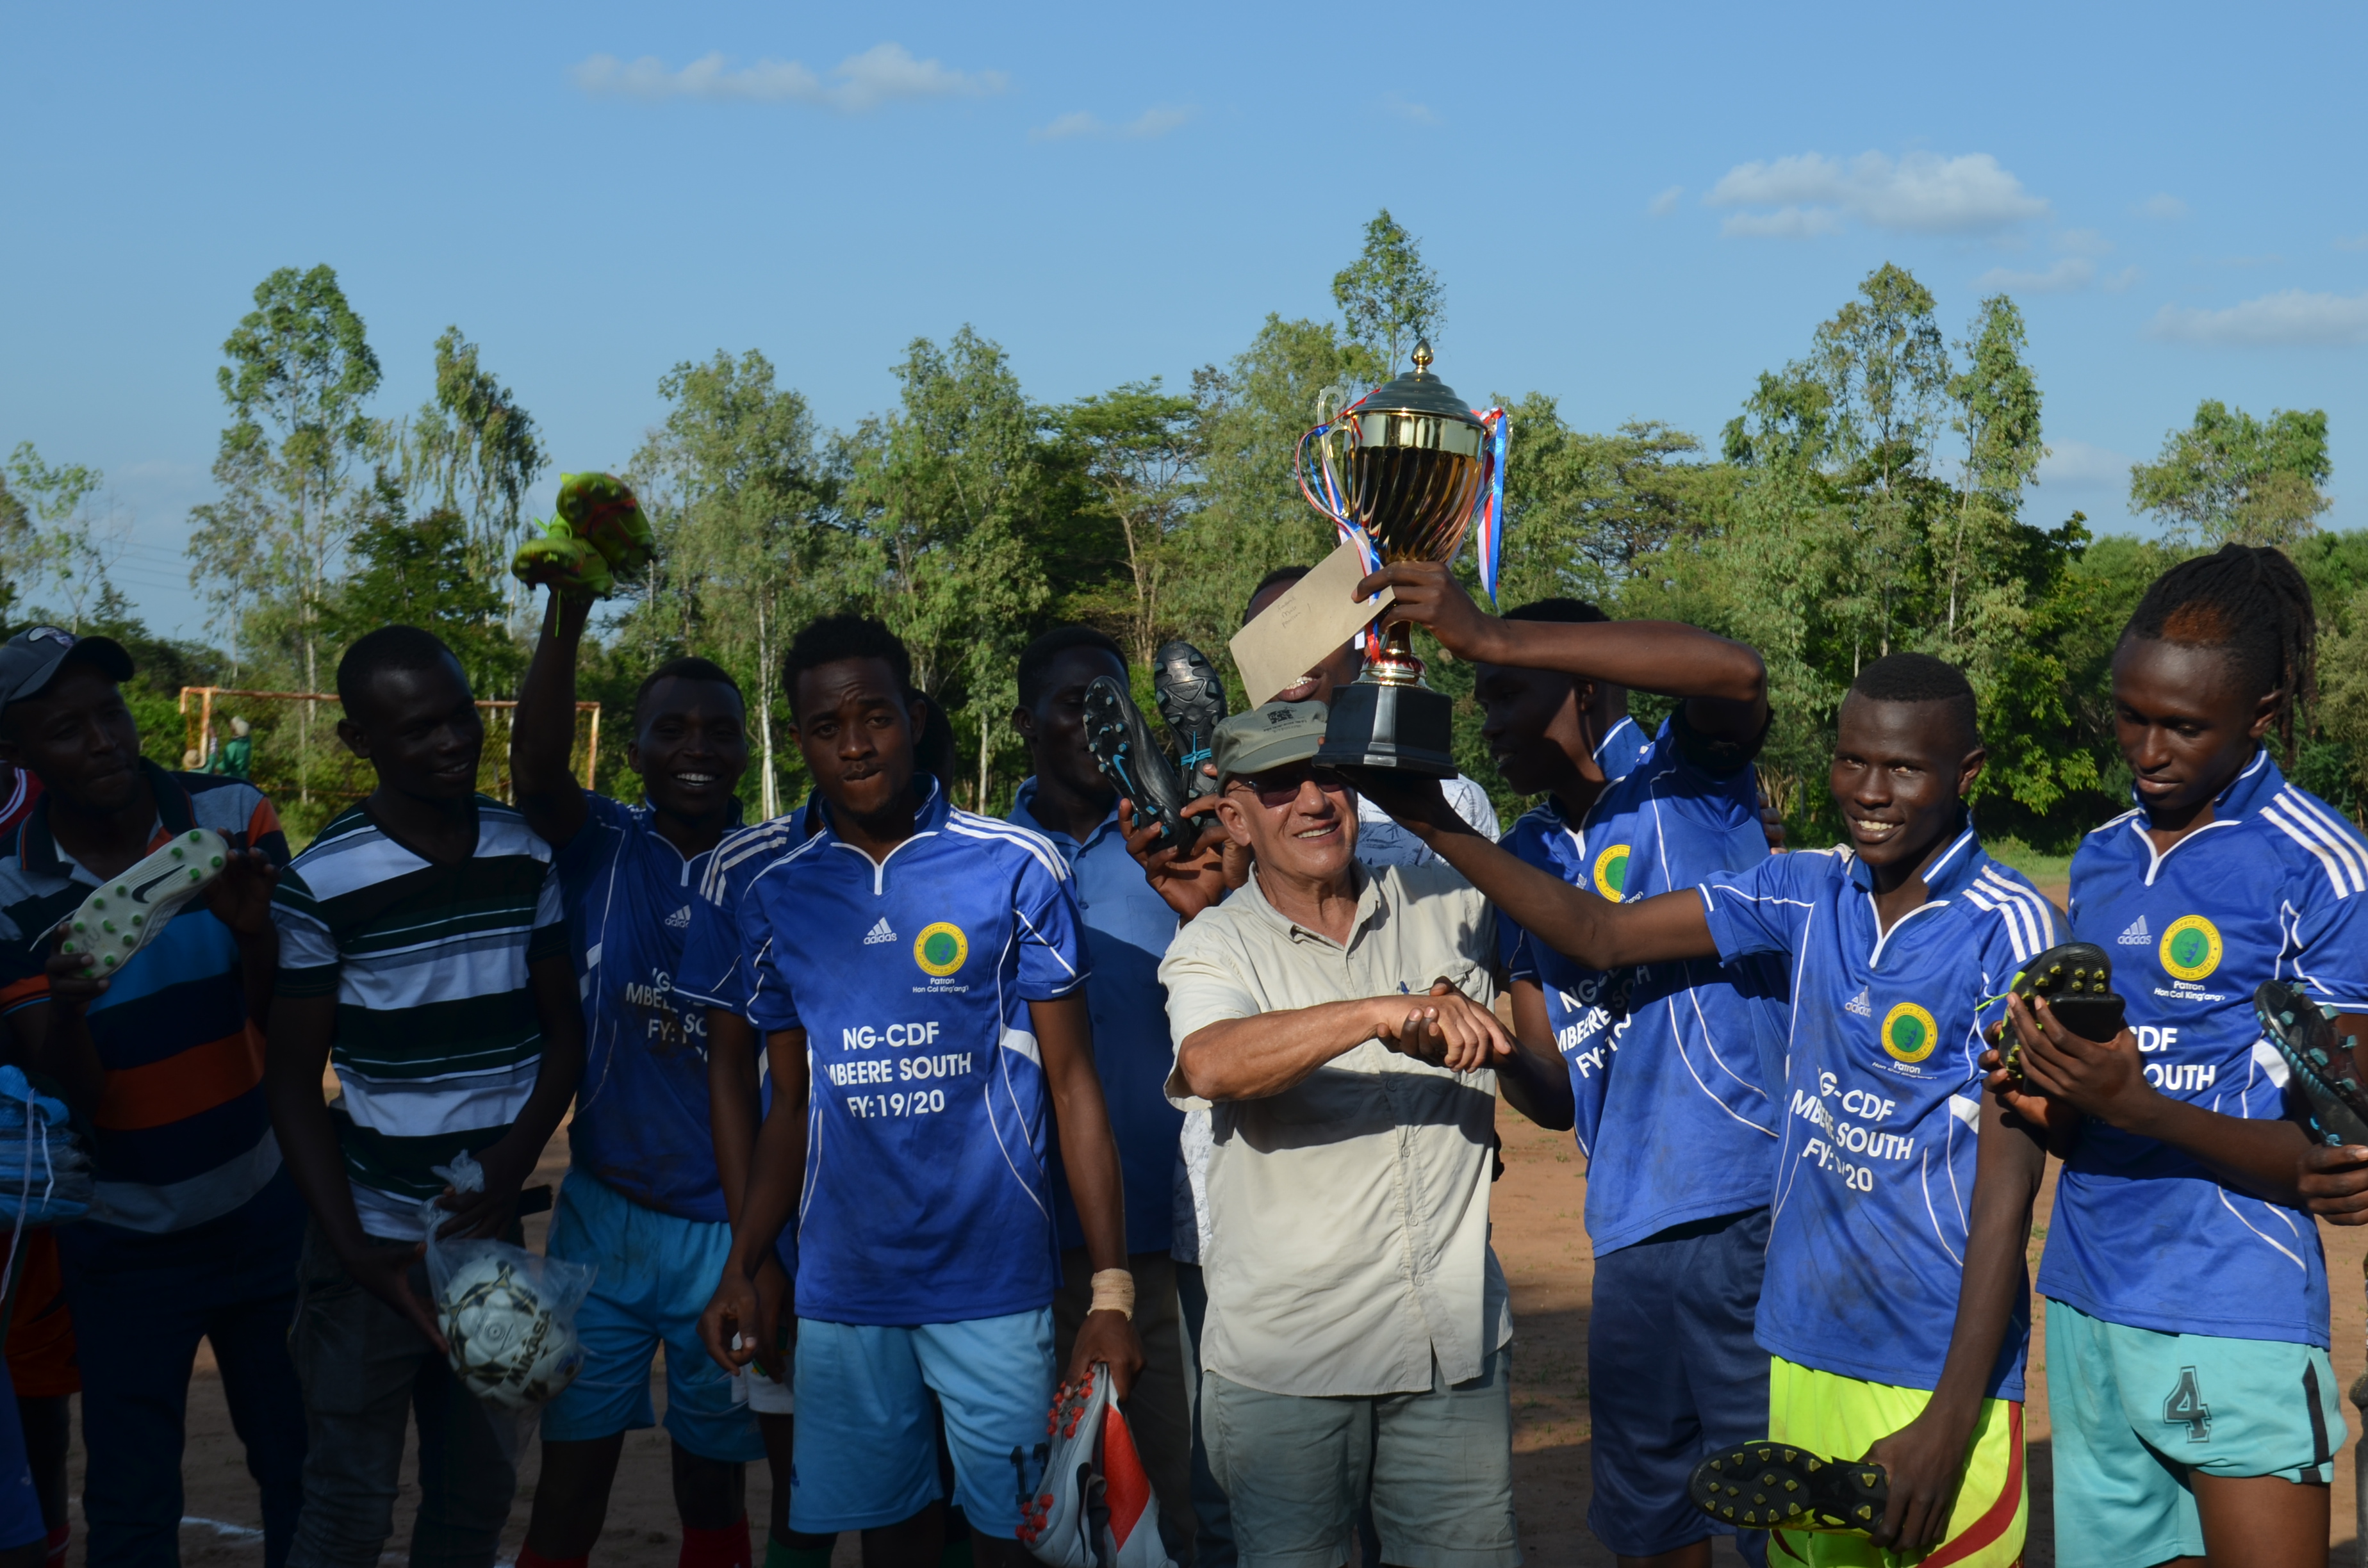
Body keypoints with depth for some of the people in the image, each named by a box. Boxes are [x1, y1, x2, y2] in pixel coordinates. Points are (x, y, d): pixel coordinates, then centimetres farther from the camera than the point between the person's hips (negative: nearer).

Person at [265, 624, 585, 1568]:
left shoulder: (526, 854, 2)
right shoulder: (321, 883, -10)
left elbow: (564, 1028, 7)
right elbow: (293, 1081, -6)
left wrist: (511, 1163, -9)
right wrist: (355, 1250, -12)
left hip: (493, 1231, 4)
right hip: (376, 1236, -4)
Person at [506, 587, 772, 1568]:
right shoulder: (599, 849, -1)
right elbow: (536, 767, -22)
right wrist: (568, 612, -35)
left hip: (731, 1229, 0)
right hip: (604, 1216, 0)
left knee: (714, 1486, 12)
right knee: (571, 1479, 4)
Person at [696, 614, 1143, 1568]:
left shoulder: (1016, 871, -3)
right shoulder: (776, 899, 7)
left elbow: (1073, 1086, -3)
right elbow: (792, 1107, 14)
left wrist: (1111, 1290, -9)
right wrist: (740, 1272, 2)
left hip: (994, 1280, -3)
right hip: (843, 1287, 3)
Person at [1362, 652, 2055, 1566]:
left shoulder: (2005, 926, -10)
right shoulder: (1810, 892, 6)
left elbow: (2007, 1181, -13)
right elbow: (1602, 935, 9)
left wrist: (1948, 1423, -17)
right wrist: (1435, 826, -4)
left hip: (1939, 1368, -5)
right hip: (1803, 1351, 5)